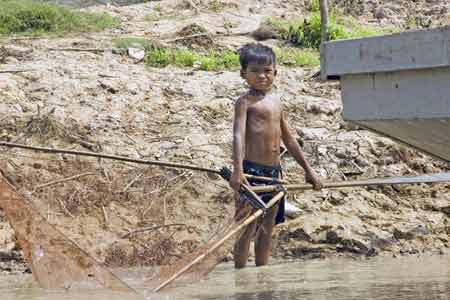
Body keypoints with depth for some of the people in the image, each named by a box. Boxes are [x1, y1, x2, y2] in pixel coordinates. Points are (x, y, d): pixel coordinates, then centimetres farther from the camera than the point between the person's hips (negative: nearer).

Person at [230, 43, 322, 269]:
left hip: (273, 171, 7)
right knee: (247, 228, -5)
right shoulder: (245, 101, -7)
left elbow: (288, 139, 21)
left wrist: (307, 170, 23)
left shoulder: (275, 99, 15)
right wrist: (237, 171, -34)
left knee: (267, 227, 14)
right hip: (252, 170, -7)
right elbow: (238, 135, -20)